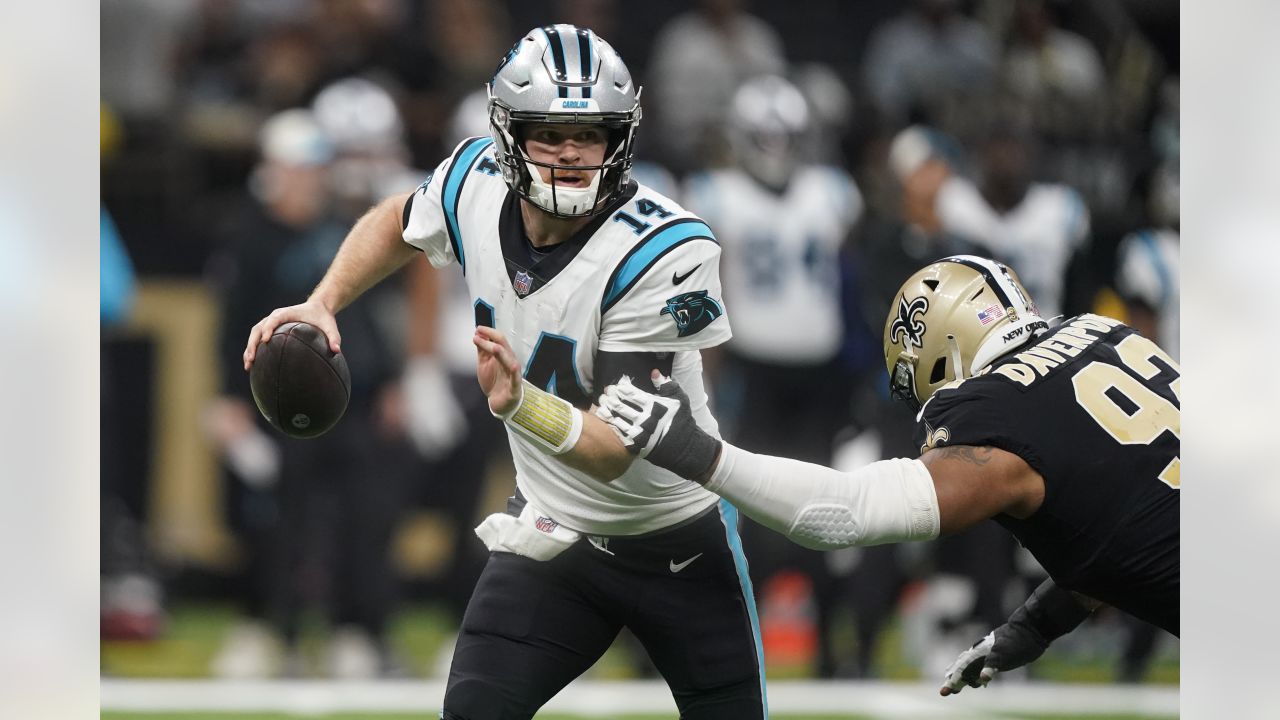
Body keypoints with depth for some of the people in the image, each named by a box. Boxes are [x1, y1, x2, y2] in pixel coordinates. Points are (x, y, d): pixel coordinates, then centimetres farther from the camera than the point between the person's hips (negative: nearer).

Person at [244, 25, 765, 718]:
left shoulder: (665, 250, -29)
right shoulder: (476, 183, -14)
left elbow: (615, 452, -32)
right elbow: (397, 223, 14)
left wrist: (520, 402, -50)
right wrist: (321, 304, -2)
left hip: (681, 545, -3)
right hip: (552, 530, 3)